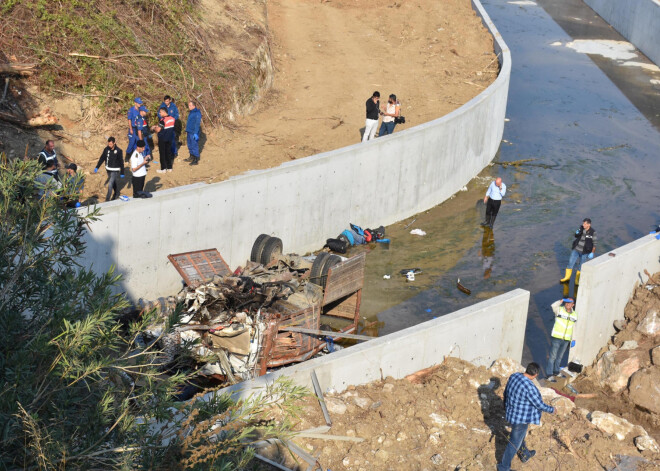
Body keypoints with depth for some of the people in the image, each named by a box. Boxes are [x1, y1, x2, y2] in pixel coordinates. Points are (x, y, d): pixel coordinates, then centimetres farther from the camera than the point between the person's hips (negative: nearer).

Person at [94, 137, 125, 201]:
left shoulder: (118, 151, -16)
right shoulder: (106, 149, -4)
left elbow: (121, 162, -10)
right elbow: (102, 158, 6)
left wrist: (122, 173, -6)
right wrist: (97, 167, 3)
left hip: (115, 171, -5)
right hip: (108, 170, 5)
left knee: (110, 185, -12)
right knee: (113, 184, 21)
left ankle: (107, 199, -5)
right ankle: (116, 194, 41)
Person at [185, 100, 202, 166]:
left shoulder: (197, 113, -15)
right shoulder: (191, 112, 14)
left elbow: (197, 123, -19)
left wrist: (196, 133, -23)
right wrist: (187, 130, 22)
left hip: (193, 132, -9)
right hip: (189, 132, 9)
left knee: (194, 145, -7)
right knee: (190, 145, 16)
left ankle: (196, 160, -3)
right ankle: (191, 157, 28)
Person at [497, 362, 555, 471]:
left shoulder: (514, 376, -9)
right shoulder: (530, 387, -33)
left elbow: (506, 392, 8)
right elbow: (540, 404, -21)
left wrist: (506, 404, 26)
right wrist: (551, 410, -2)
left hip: (511, 412, 8)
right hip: (521, 419, -8)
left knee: (520, 436, 32)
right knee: (515, 443, 11)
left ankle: (525, 455, 56)